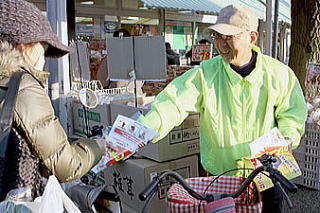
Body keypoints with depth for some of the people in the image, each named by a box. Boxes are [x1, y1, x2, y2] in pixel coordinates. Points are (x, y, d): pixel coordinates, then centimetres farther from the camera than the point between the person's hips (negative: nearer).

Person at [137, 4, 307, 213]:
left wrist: (287, 138, -12)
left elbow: (292, 112, 6)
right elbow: (173, 103, -22)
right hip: (221, 172, -1)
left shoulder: (278, 72, -6)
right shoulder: (205, 73, -11)